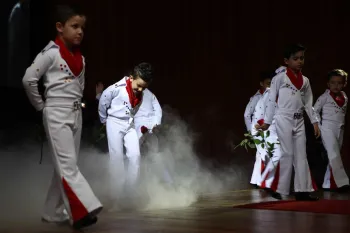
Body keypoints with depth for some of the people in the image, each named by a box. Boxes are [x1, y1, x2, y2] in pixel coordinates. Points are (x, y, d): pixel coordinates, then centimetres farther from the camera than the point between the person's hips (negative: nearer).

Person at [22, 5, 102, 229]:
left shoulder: (81, 59, 10)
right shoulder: (50, 53, -11)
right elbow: (28, 79, -11)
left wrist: (76, 103, 13)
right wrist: (41, 106, -4)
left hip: (76, 114, 7)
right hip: (57, 115, -7)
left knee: (66, 165, 10)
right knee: (67, 165, -12)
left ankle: (54, 213, 19)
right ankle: (83, 211, -19)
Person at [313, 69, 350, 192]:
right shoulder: (325, 97, -5)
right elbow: (315, 110, -1)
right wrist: (319, 124, -6)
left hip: (340, 129, 6)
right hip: (327, 128, -6)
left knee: (334, 156, 8)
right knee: (334, 154, -16)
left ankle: (328, 183, 14)